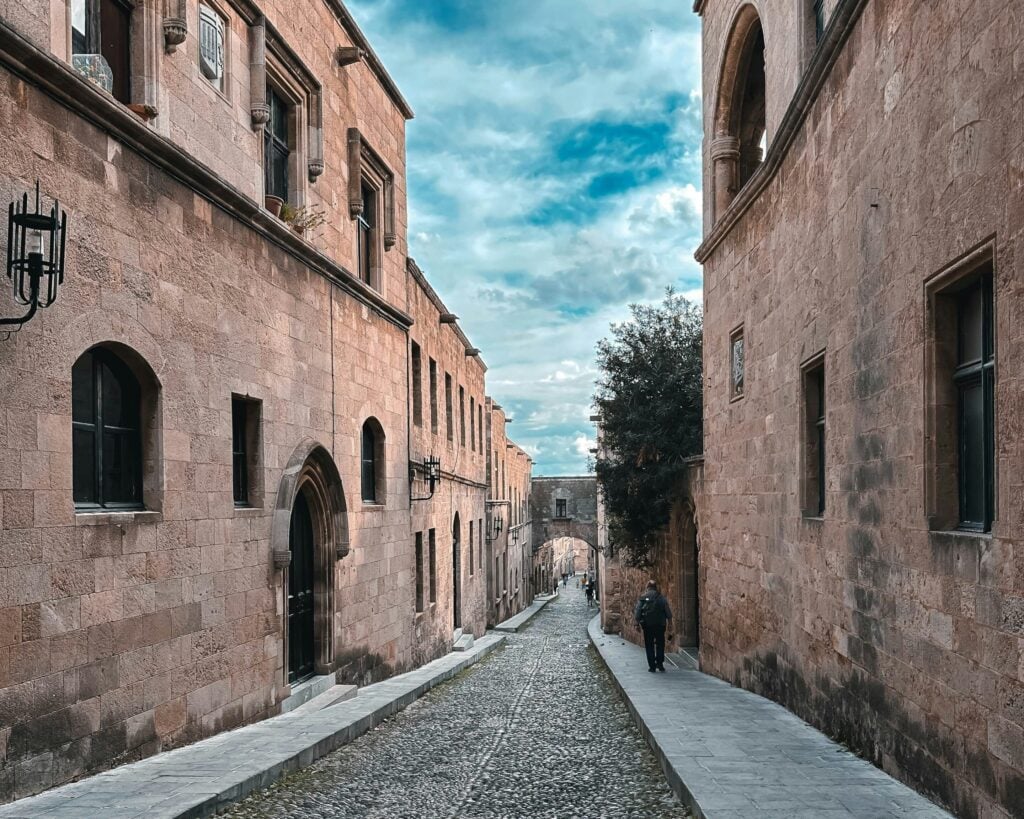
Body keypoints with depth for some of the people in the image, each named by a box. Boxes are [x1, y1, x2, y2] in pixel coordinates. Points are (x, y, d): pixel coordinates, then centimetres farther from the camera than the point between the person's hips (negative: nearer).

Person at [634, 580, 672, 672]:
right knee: (660, 644, 14)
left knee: (649, 646, 8)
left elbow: (637, 612, 1)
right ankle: (659, 663, 7)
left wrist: (637, 623, 8)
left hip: (647, 625, 0)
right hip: (660, 625, 0)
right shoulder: (661, 597, -1)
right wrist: (669, 621, 4)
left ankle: (652, 666, 6)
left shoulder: (642, 597, 2)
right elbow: (668, 610, -3)